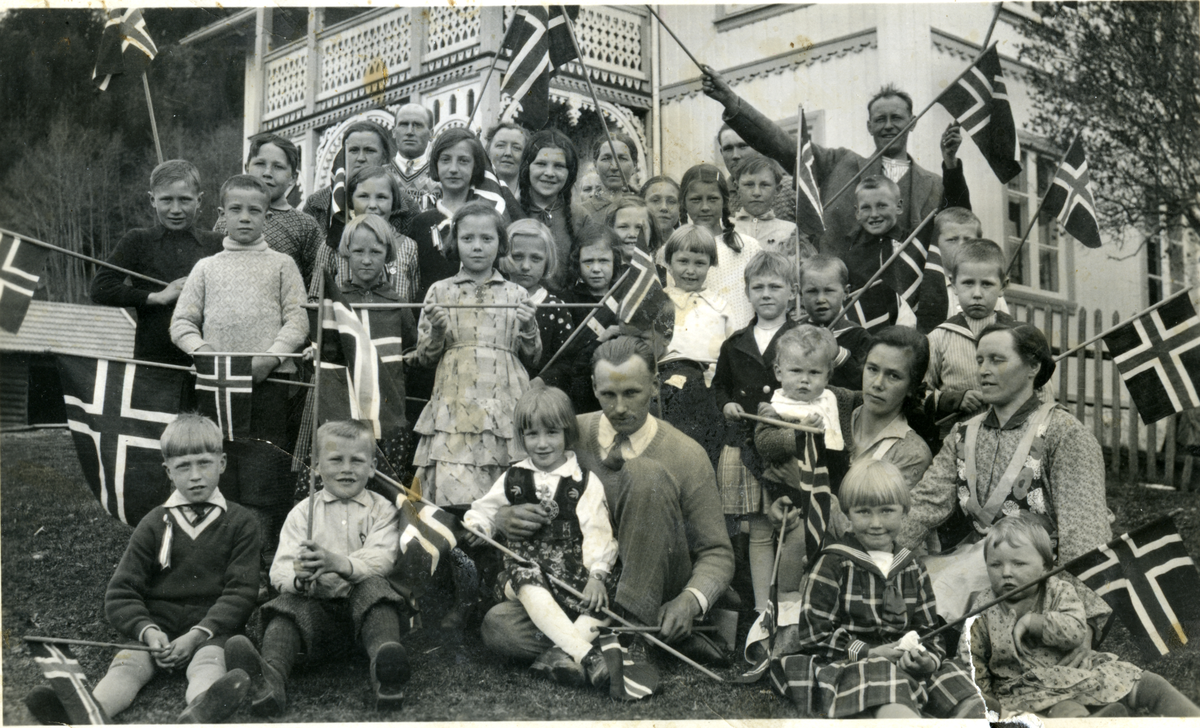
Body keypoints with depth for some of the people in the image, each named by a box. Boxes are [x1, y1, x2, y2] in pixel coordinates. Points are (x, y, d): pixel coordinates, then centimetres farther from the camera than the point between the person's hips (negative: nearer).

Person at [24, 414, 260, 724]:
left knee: (209, 660, -34)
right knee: (128, 663, -26)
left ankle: (201, 711, -67)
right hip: (156, 628, 3)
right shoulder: (154, 524, 12)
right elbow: (120, 594, 8)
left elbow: (240, 592, -2)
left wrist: (197, 634, -17)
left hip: (211, 629, -3)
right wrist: (147, 631, -13)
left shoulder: (240, 522, 7)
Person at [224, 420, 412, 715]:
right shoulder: (303, 512, 13)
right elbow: (279, 570, 1)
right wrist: (298, 577, -27)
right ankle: (270, 677, -58)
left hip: (362, 602, -1)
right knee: (289, 604, -27)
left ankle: (386, 673, -59)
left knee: (374, 588, -31)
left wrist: (339, 563, -31)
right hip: (317, 605, 2)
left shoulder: (381, 509, 10)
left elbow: (382, 559, -9)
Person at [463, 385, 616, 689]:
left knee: (604, 592, -30)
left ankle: (559, 653, -40)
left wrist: (596, 574, -17)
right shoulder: (513, 479, 14)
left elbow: (597, 533, -2)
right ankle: (586, 653, -44)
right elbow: (484, 510, 21)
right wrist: (476, 527, -3)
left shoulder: (585, 482, 6)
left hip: (574, 568, 0)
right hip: (527, 564, 0)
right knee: (528, 584, -35)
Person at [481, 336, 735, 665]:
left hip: (653, 593, -3)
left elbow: (717, 552, -3)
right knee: (498, 625, -26)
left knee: (646, 473, -24)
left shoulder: (686, 456, -5)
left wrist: (689, 600, -25)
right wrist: (505, 518, -19)